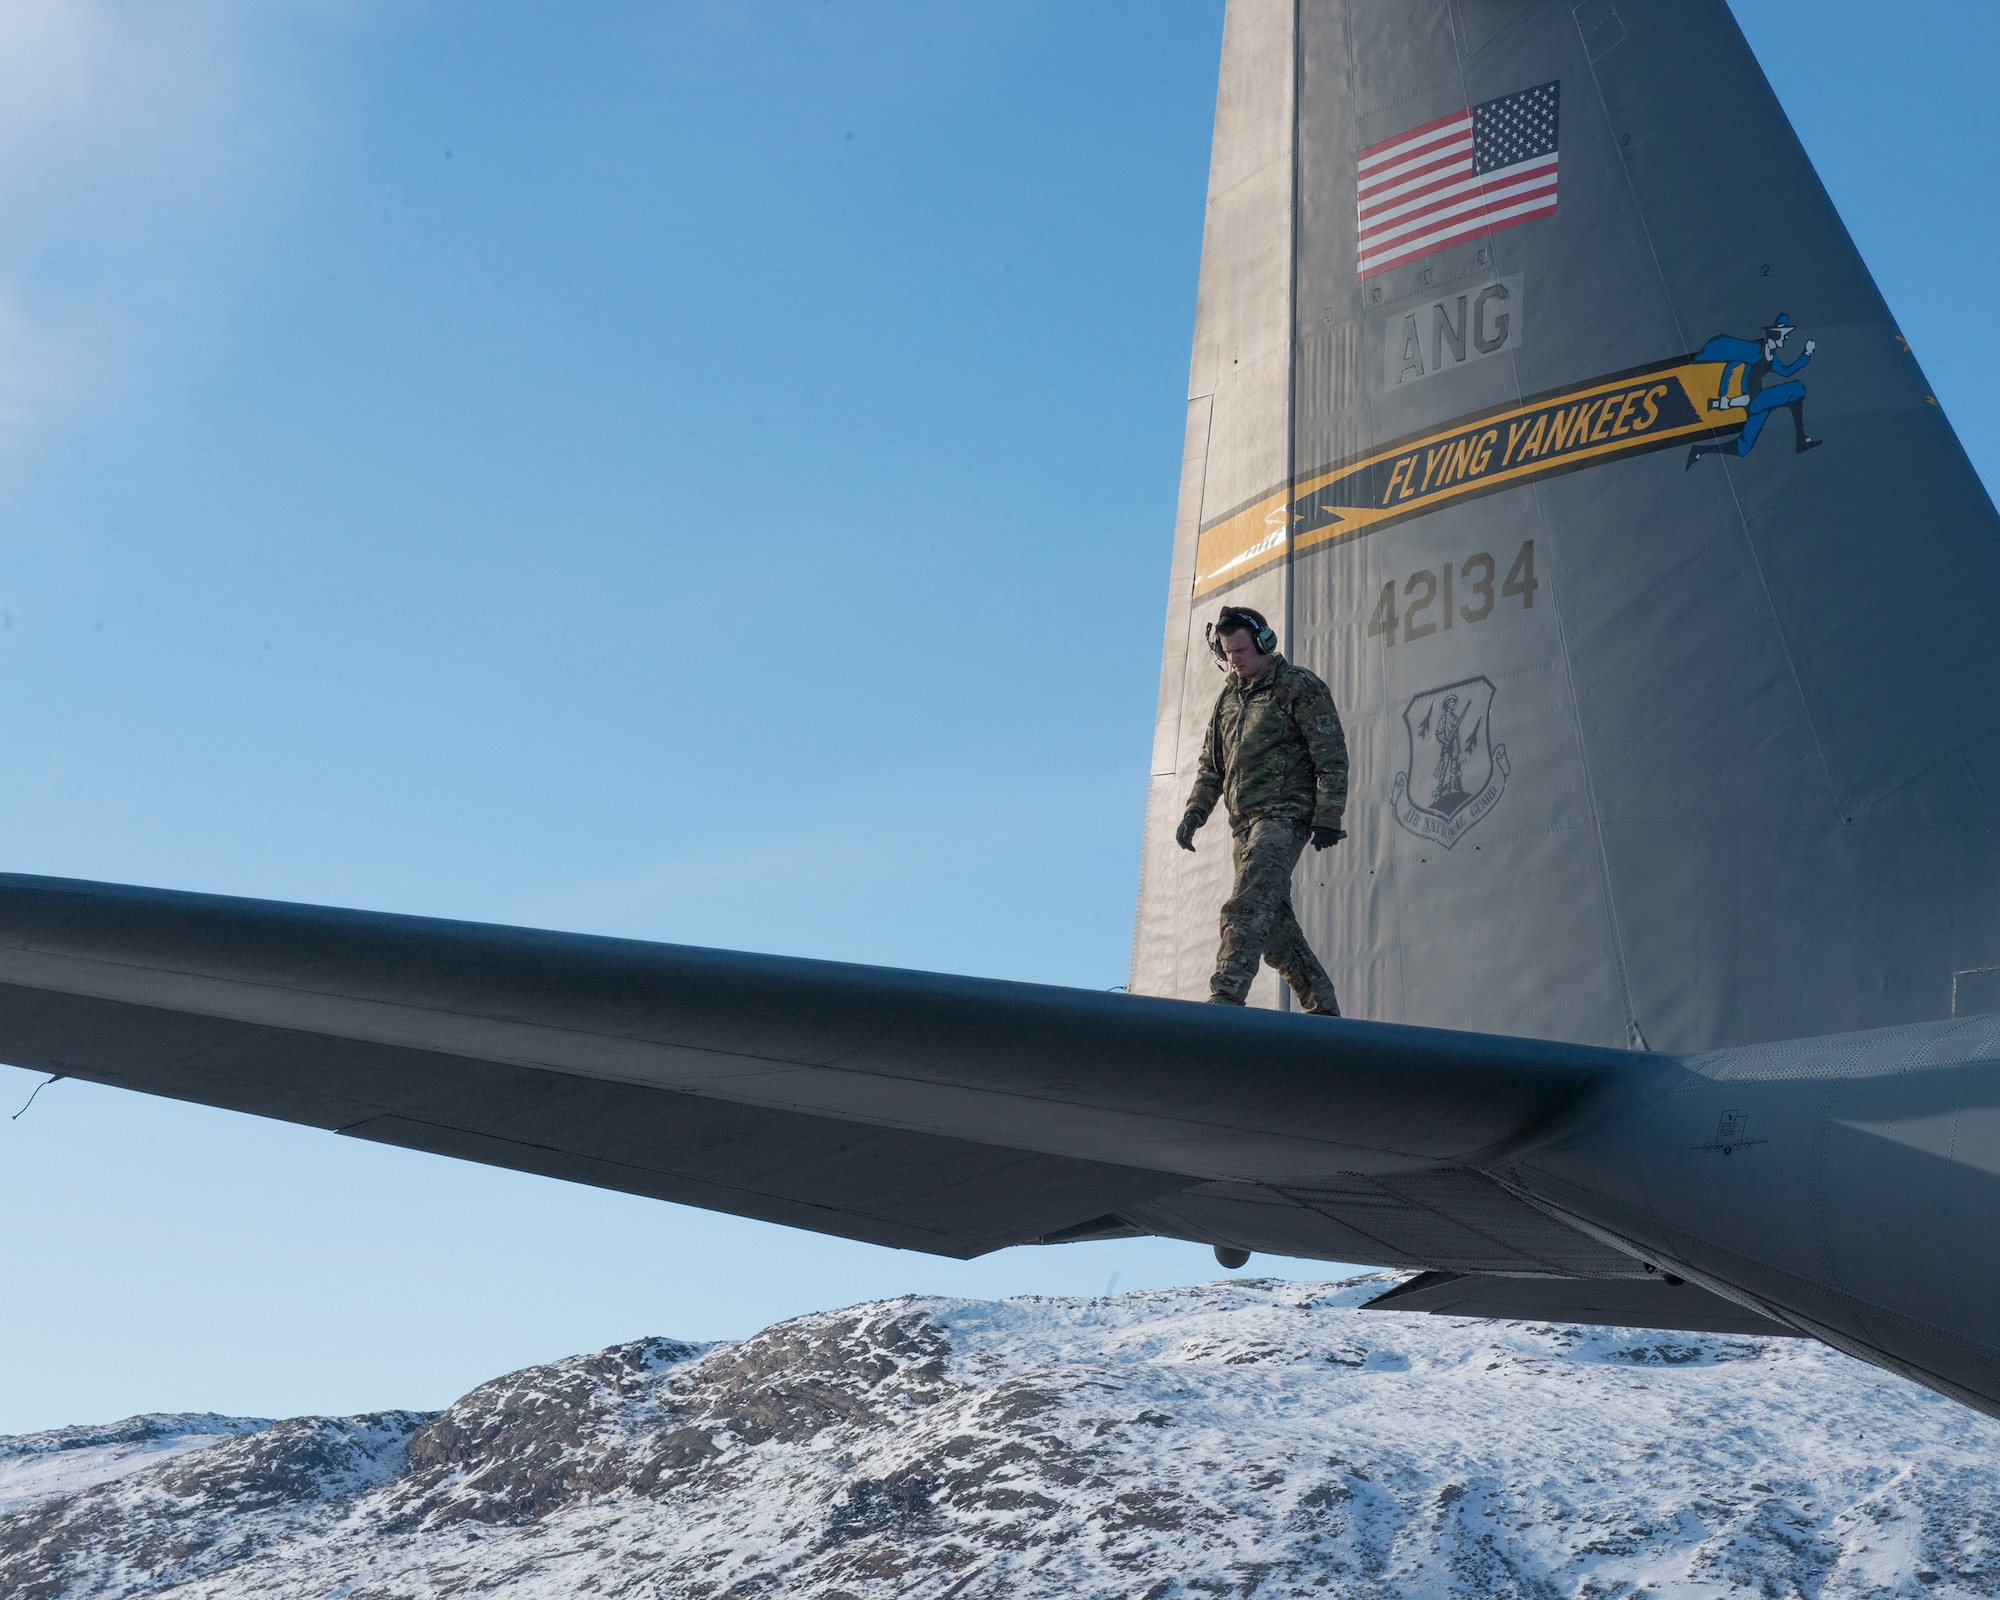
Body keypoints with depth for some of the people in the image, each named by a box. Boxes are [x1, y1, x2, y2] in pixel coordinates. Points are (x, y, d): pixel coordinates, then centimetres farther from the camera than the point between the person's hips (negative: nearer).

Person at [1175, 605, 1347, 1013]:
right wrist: (1195, 812, 9)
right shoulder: (1228, 697, 17)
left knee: (1246, 909, -21)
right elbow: (1210, 763, 22)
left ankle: (1225, 1000, -28)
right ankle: (1323, 1006, 19)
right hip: (1245, 823, 8)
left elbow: (1333, 758, -8)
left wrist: (1328, 818, -14)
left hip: (1284, 816, -8)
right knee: (1274, 921, 9)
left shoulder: (1300, 688, -4)